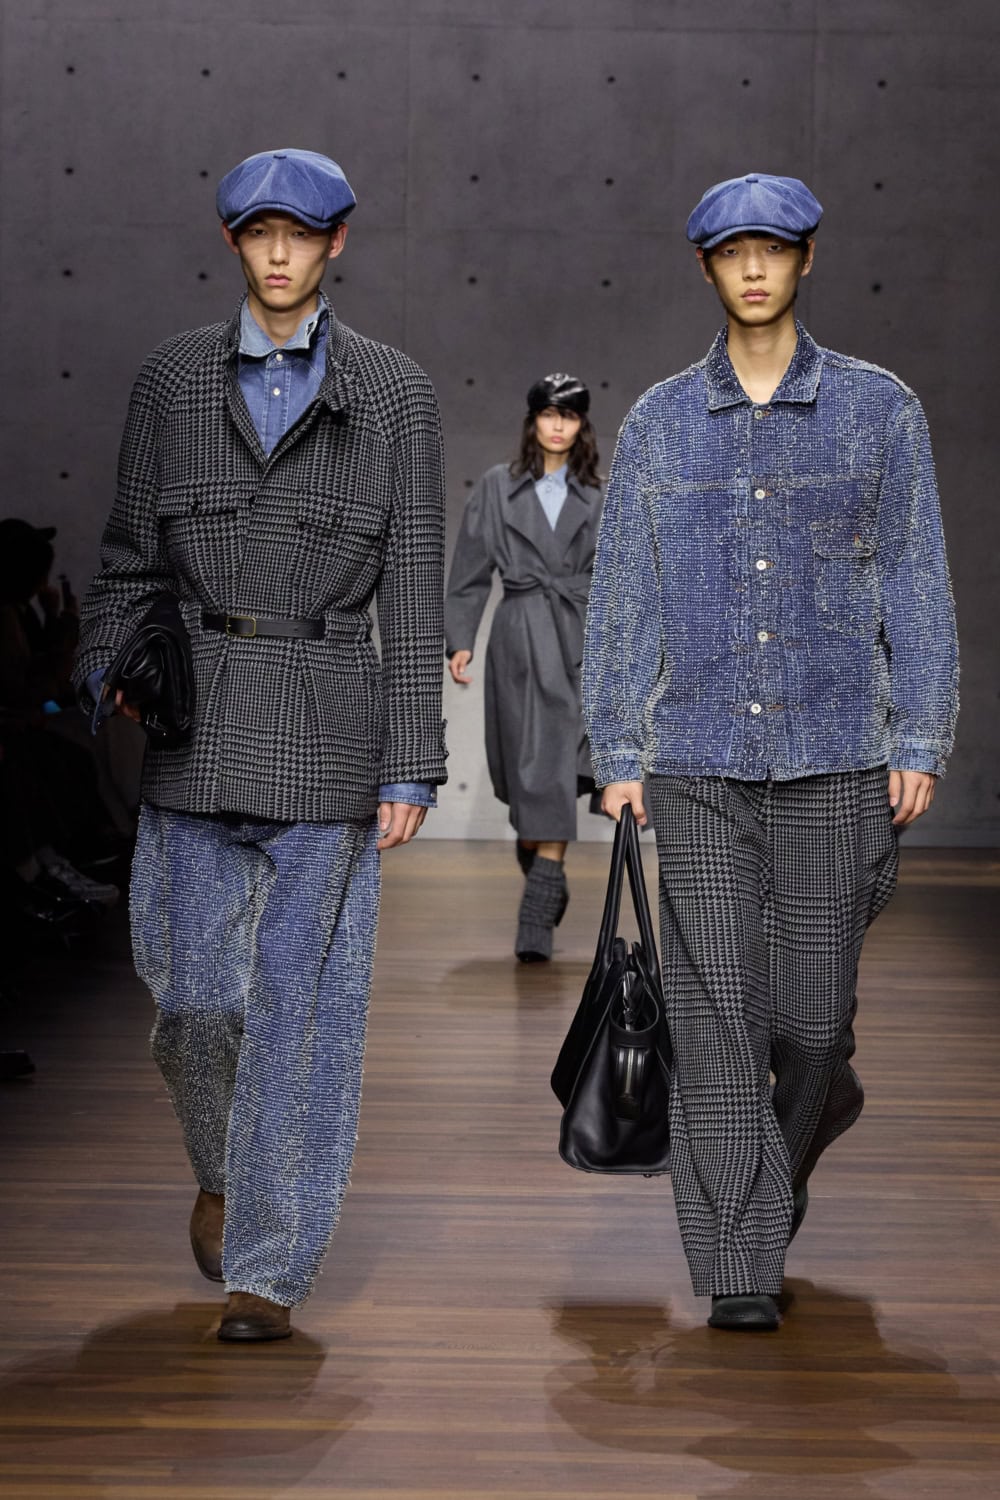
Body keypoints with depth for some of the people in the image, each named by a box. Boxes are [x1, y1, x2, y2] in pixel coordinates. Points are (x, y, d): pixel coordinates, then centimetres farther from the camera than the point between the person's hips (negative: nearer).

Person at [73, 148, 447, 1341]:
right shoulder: (172, 380, 9)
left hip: (330, 727, -1)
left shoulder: (392, 394, 4)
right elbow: (132, 556, 13)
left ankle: (269, 1268, 6)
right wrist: (106, 670, -5)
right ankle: (223, 1170, 32)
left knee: (305, 998, -2)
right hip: (196, 721, 2)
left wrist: (410, 763, -4)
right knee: (196, 989, 1)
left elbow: (414, 590, 1)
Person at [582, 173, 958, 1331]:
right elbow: (624, 596, 7)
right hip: (699, 765, 1)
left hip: (834, 756, -1)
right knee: (714, 1014, -5)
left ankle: (813, 1113, 38)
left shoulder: (879, 409, 4)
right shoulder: (658, 422, 7)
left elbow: (916, 584, 3)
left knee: (811, 1008, 3)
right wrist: (616, 758, 2)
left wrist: (919, 744, -4)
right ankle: (740, 1266, 0)